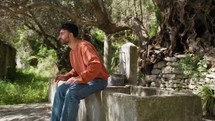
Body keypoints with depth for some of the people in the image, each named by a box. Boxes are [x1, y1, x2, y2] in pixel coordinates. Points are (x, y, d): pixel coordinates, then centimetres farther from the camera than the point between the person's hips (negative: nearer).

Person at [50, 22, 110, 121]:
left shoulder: (84, 46, -18)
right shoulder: (72, 51, 11)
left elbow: (96, 65, -31)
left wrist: (79, 79, -30)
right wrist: (66, 76, 5)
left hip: (97, 80, -9)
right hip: (85, 80, 9)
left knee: (72, 93, -28)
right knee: (61, 90, -2)